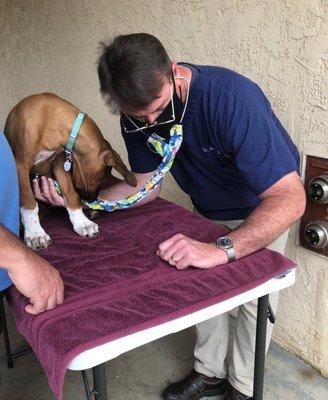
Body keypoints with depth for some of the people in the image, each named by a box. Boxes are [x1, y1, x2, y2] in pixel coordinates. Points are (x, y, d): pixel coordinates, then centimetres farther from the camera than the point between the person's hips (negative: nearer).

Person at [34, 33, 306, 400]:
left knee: (254, 298, -2)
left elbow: (289, 198, -44)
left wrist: (222, 249, -57)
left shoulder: (232, 98, -40)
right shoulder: (139, 114, -20)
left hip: (265, 206, -4)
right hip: (209, 207, 5)